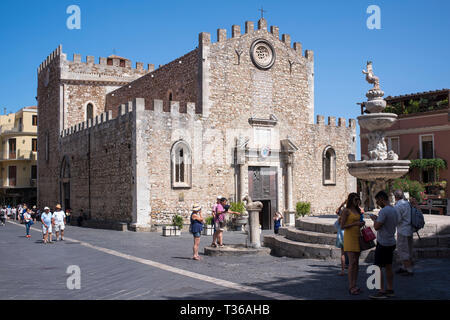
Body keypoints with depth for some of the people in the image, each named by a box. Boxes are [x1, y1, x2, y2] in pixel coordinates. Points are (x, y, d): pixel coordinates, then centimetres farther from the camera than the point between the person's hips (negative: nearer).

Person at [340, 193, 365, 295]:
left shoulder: (357, 211, 15)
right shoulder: (346, 211, -8)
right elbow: (342, 226, -12)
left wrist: (361, 223, 4)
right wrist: (355, 223, -17)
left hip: (357, 237, 8)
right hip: (349, 237, -8)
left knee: (356, 262, 7)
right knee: (352, 262, -12)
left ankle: (354, 286, 11)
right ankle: (350, 287, -9)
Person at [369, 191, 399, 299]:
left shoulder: (384, 211, -19)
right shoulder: (395, 210, 10)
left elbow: (377, 227, -21)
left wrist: (374, 219, -2)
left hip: (383, 243, -9)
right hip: (391, 242, 9)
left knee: (378, 268, -4)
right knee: (388, 267, 15)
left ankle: (381, 291, -4)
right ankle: (390, 290, 20)